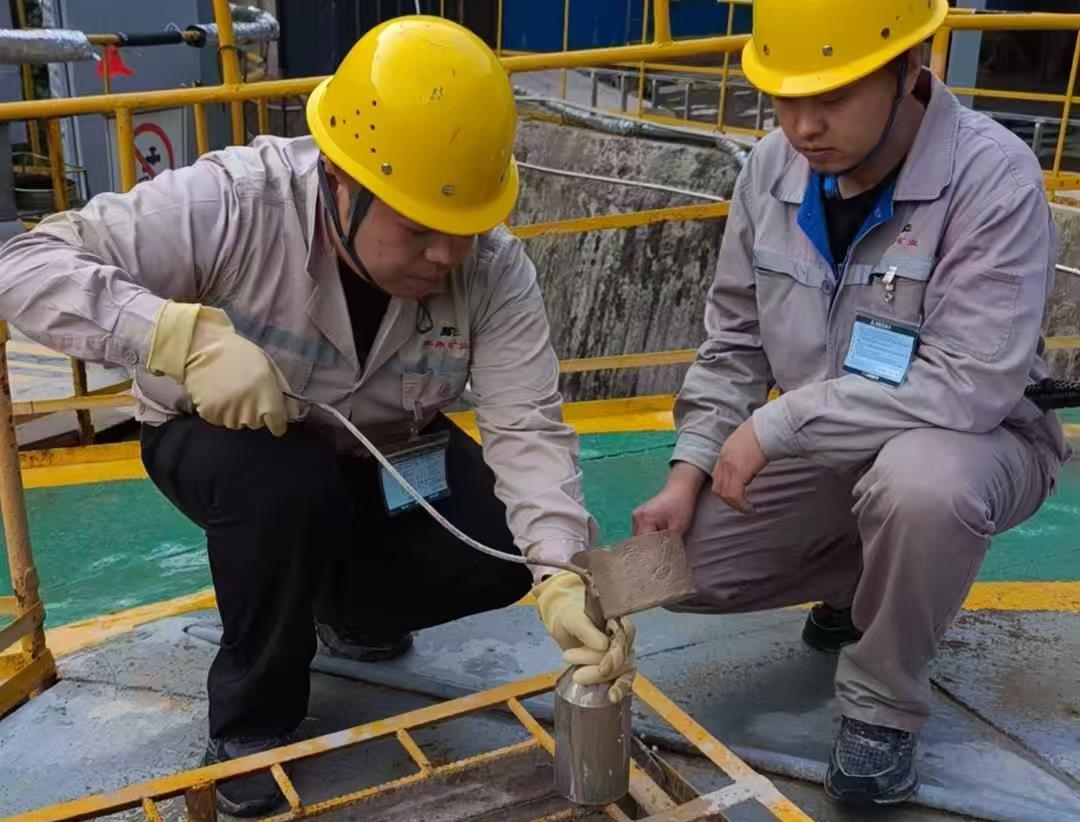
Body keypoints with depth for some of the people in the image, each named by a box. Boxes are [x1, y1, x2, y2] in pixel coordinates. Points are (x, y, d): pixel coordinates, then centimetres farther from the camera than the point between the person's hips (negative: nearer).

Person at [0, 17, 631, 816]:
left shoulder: (494, 266, -23)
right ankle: (251, 722, -8)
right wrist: (188, 335, -47)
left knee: (505, 554, -17)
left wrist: (565, 578, -42)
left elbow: (529, 430, -26)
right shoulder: (233, 203, -32)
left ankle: (342, 600, 16)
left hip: (386, 455, 3)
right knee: (286, 482, -37)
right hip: (227, 443, -3)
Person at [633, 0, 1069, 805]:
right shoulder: (773, 169, -7)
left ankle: (883, 707, -10)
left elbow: (968, 384, -32)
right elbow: (735, 339, 2)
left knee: (919, 482, -40)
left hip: (975, 441, -5)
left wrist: (774, 425, -27)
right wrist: (690, 472, -8)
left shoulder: (994, 178, -25)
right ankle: (863, 583, 20)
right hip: (823, 449, 5)